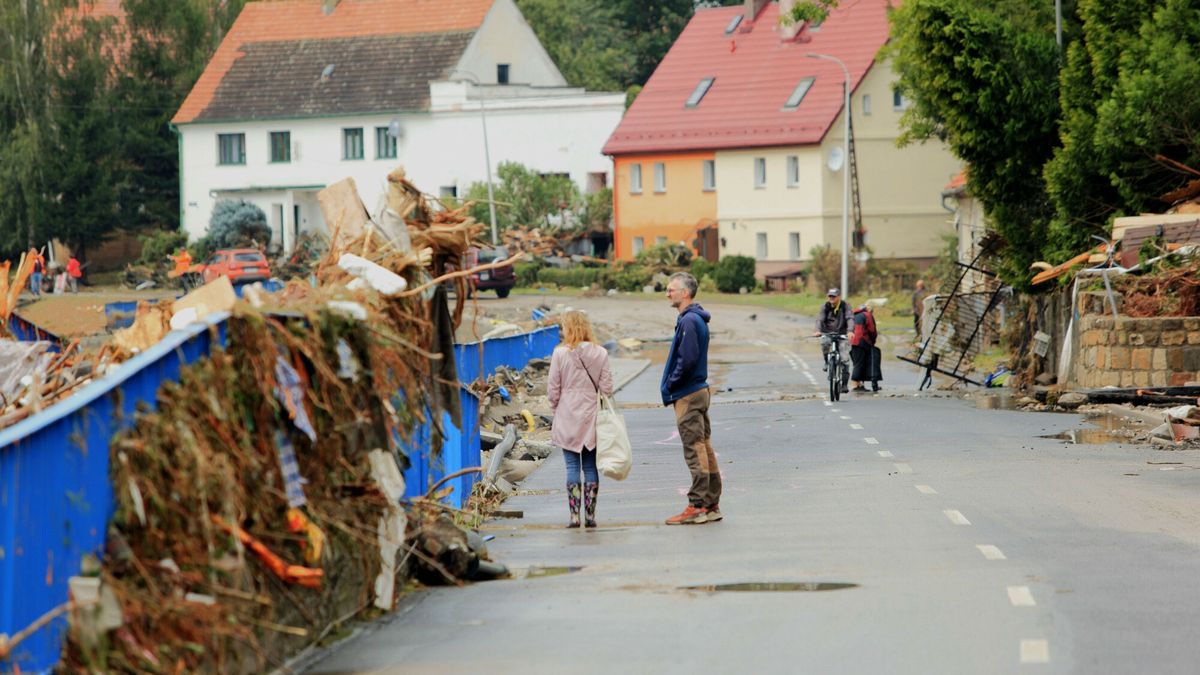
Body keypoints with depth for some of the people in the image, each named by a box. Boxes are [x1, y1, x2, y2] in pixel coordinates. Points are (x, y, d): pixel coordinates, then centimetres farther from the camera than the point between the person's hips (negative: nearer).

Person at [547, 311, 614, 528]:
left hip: (567, 419, -2)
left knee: (572, 466, 1)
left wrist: (556, 408, 11)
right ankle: (590, 516, 7)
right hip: (592, 417, 2)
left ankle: (574, 516, -3)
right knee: (590, 467, 8)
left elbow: (553, 388, -5)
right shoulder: (600, 353, -1)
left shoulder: (560, 353, -8)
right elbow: (606, 387, 0)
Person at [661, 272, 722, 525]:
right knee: (705, 449, 11)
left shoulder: (689, 321, -17)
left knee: (695, 452, -7)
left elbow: (688, 360, -23)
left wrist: (669, 386, -12)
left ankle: (697, 506, -5)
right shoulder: (697, 319, 14)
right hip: (700, 390, 10)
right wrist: (670, 386, 12)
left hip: (688, 395, -10)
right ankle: (711, 505, 15)